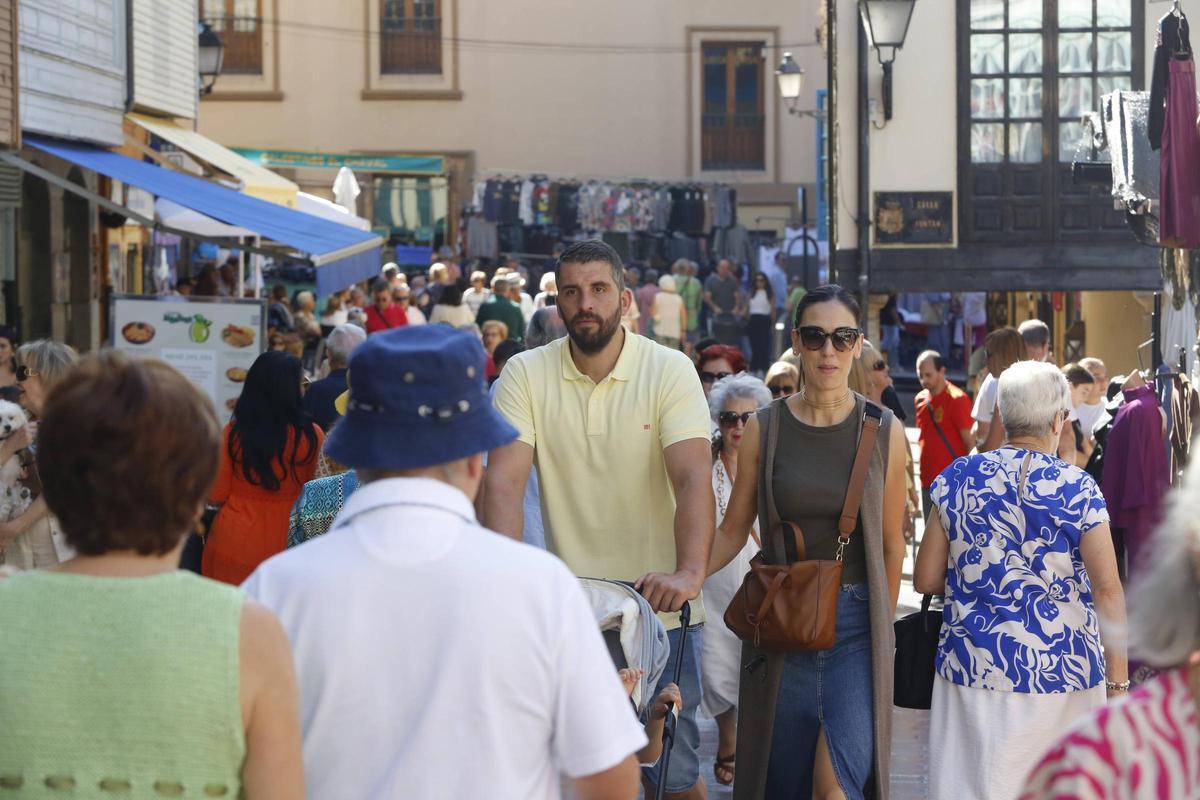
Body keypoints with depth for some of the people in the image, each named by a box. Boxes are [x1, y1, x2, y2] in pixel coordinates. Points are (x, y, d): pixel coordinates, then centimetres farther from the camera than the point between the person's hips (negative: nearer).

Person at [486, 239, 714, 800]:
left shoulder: (670, 371, -5)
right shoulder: (525, 376, -1)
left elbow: (694, 479, -17)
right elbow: (503, 481, -12)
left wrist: (689, 573, -34)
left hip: (658, 606, -1)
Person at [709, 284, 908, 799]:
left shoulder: (884, 433, 0)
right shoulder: (764, 429, 1)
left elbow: (892, 542, 7)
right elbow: (733, 532, 4)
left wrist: (882, 628, 10)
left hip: (856, 621, -1)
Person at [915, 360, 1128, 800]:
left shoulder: (958, 479, 0)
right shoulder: (1078, 488, -5)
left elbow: (926, 579, 3)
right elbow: (1108, 590, -7)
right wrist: (1118, 679, 0)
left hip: (974, 667, 2)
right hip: (1063, 673, -1)